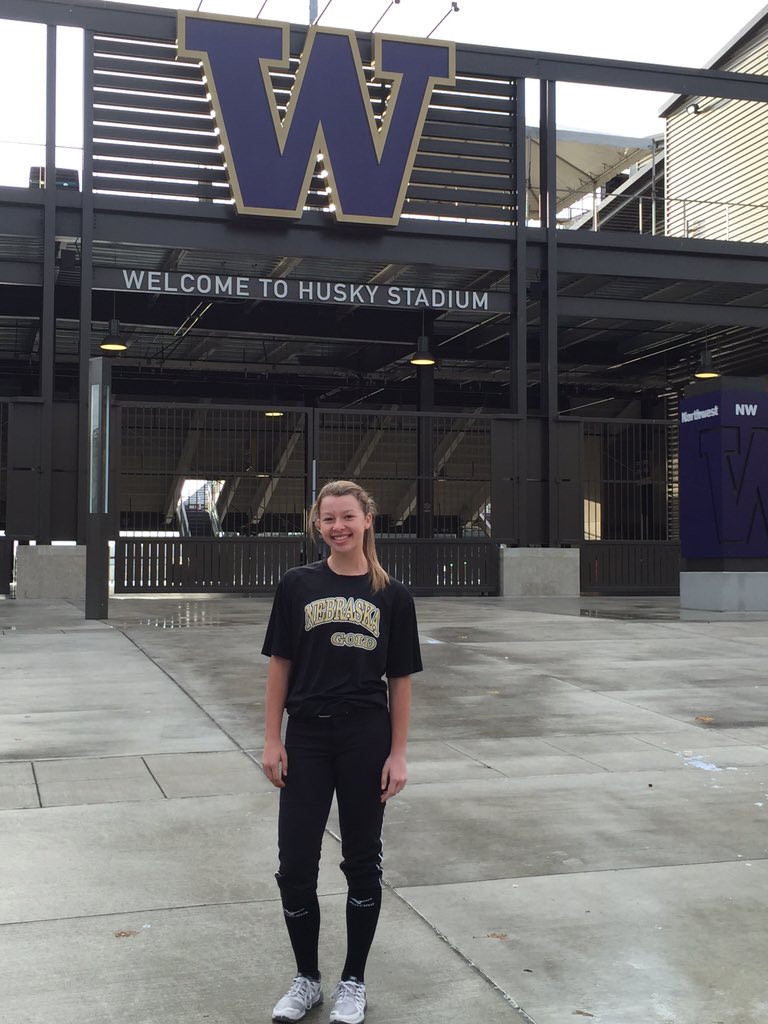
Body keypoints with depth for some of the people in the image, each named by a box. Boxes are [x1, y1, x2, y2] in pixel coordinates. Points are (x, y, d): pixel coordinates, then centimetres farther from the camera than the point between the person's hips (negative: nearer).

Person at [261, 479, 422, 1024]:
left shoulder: (392, 594, -1)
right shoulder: (298, 585, 0)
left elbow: (400, 680, 1)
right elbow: (280, 664, 3)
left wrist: (398, 753, -2)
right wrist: (272, 740, -1)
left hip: (366, 739, -1)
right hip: (307, 738, 1)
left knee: (363, 861, 10)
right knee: (295, 864, 4)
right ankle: (307, 978, 25)